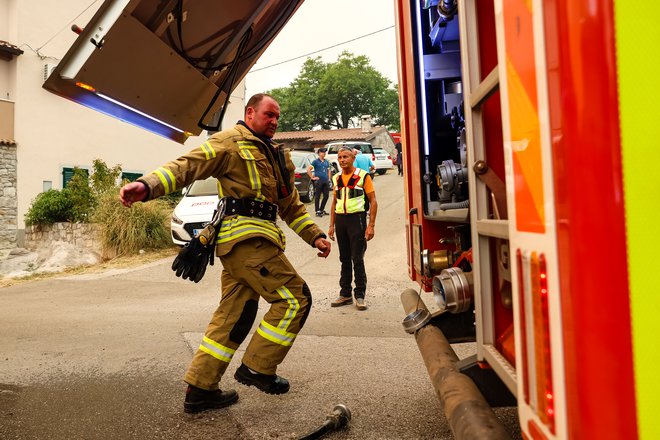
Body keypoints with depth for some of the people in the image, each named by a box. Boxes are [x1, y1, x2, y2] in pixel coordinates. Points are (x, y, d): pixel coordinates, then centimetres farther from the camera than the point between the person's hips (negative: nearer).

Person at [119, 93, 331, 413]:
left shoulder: (276, 156, 26)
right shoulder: (231, 142, -1)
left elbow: (292, 205, 28)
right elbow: (188, 165, -15)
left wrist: (315, 236, 19)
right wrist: (147, 186, -31)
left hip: (249, 240, 9)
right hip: (245, 235, -9)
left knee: (235, 314, 9)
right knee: (294, 297, -8)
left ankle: (200, 390, 18)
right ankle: (257, 368, 2)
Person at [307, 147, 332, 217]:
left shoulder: (326, 162, 15)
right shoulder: (315, 161, -3)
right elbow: (308, 169, -9)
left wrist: (329, 178, 15)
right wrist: (312, 177, -10)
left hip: (326, 181, 6)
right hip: (318, 181, -6)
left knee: (326, 196, 8)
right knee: (317, 196, -1)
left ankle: (322, 209, 22)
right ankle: (317, 211, 4)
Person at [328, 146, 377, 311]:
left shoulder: (363, 176, -4)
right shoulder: (336, 178, 12)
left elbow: (373, 202, -5)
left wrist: (371, 225, -12)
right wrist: (332, 225, 13)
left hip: (357, 219, -5)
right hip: (340, 220, 5)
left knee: (357, 259, -3)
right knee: (344, 259, 11)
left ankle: (360, 296, 7)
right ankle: (345, 294, 20)